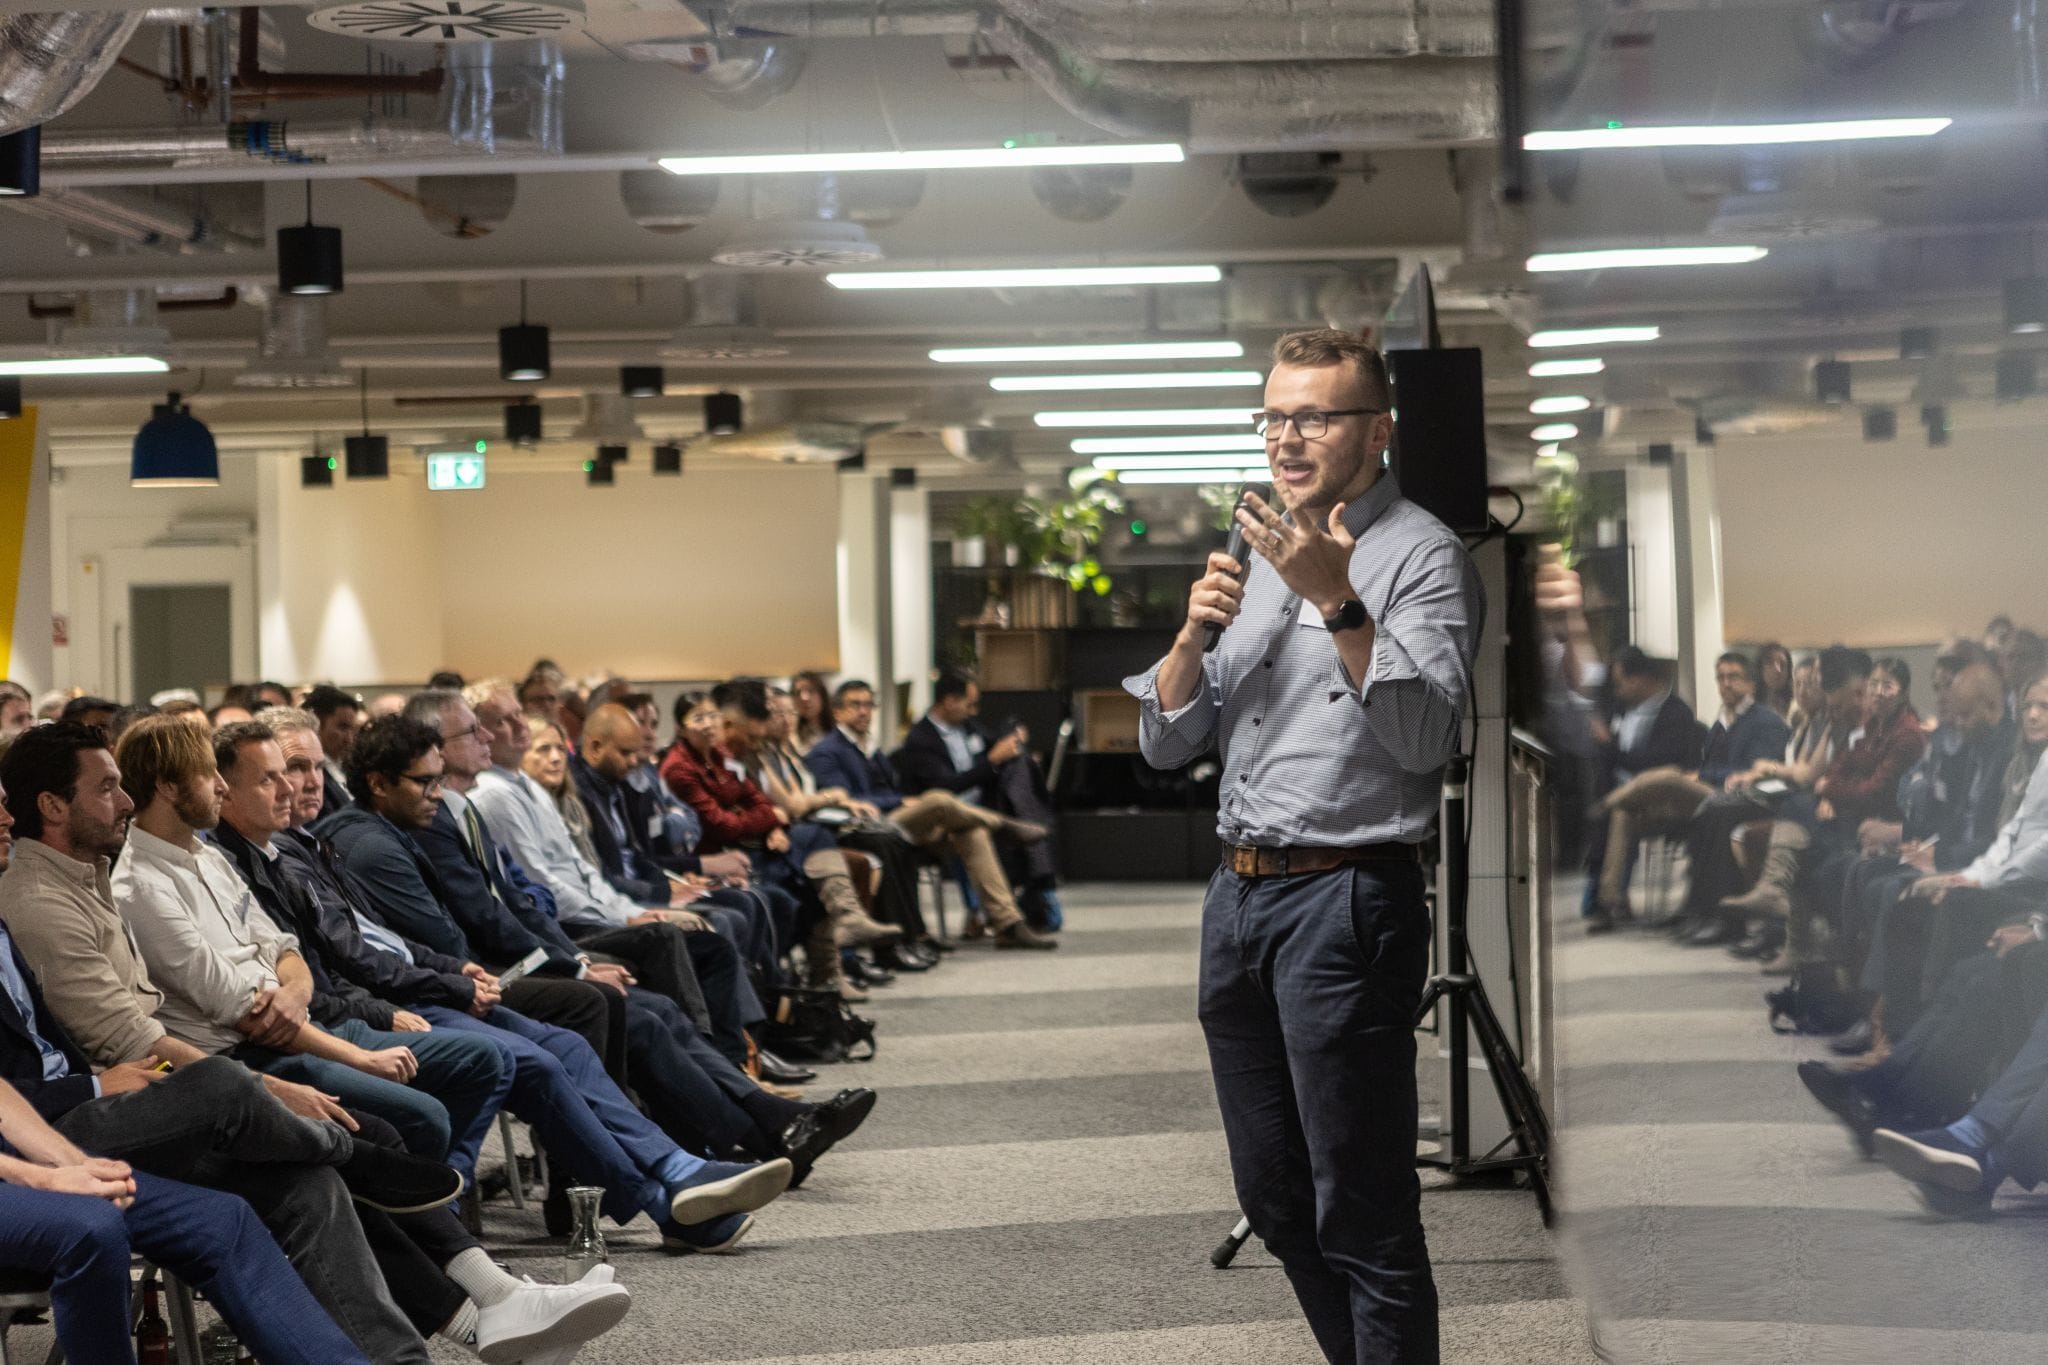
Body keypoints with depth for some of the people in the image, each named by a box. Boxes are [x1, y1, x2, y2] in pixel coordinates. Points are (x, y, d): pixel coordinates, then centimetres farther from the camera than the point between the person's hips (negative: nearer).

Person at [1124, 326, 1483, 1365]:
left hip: (1345, 900, -8)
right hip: (1238, 893, 8)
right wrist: (1194, 634, -4)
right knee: (1275, 1201, 16)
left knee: (1361, 1218, -5)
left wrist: (1338, 604, -27)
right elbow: (1166, 743, 14)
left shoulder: (1421, 556, -5)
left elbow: (1425, 736, -19)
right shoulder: (1260, 557, 17)